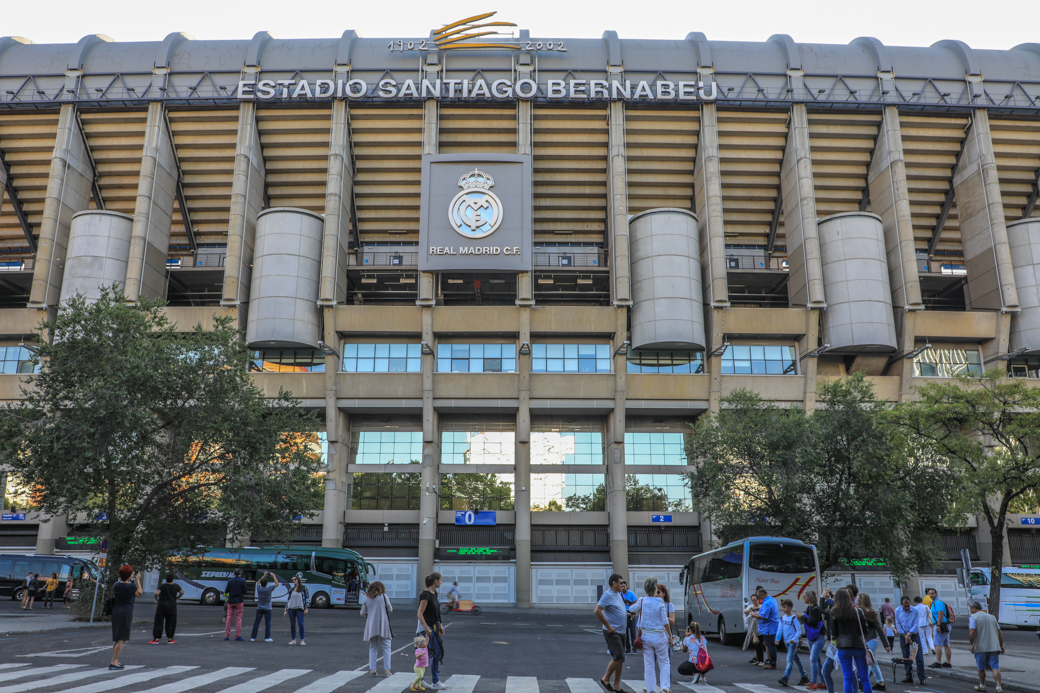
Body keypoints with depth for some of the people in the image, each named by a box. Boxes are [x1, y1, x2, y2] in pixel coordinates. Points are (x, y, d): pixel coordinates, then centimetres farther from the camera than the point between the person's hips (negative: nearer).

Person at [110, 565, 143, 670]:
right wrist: (137, 579, 15)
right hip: (126, 611, -7)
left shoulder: (117, 585, 3)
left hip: (115, 610, 7)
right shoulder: (131, 586, -12)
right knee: (122, 639, -2)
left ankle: (115, 661, 21)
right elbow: (139, 593, 7)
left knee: (116, 638, 16)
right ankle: (114, 662, -6)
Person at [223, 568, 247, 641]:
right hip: (239, 601, -3)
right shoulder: (242, 580, -6)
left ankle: (227, 635, 8)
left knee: (229, 618, 8)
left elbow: (226, 591, 4)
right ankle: (238, 635, -3)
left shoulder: (230, 581, 2)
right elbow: (244, 591, -6)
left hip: (230, 601, 3)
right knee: (238, 618, 1)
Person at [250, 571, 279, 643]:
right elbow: (277, 584, -2)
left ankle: (253, 637, 9)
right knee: (267, 623, 1)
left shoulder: (259, 588, -5)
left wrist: (263, 576, 20)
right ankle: (267, 637, 0)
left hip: (259, 608, 3)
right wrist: (273, 576, 5)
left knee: (256, 623, 6)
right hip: (267, 609, -3)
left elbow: (258, 582, 17)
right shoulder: (269, 589, -13)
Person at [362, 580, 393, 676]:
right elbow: (390, 609, -1)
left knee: (373, 648, 10)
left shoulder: (367, 599, 7)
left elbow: (362, 613, 6)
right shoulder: (384, 596, 0)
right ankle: (386, 669, -2)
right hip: (383, 626, -3)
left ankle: (372, 669, 3)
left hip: (371, 627, 3)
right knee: (386, 648, 4)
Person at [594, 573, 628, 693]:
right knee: (618, 657, -13)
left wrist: (627, 613, 13)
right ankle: (605, 679, 4)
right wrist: (608, 626, -19)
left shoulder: (618, 594, 14)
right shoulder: (608, 595, -15)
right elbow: (597, 611, -22)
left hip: (620, 632, 9)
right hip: (612, 632, -9)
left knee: (620, 660, 10)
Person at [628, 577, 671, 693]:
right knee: (664, 663, 10)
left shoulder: (642, 601, -3)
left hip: (646, 635, 2)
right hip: (659, 636, -2)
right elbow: (665, 622, -8)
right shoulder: (660, 603, -10)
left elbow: (631, 609, 14)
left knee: (649, 665, 9)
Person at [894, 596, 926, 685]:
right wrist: (905, 636, -11)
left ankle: (922, 678, -1)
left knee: (919, 657, -6)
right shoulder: (898, 611, -4)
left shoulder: (915, 611, -11)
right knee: (906, 657, 4)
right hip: (903, 635, 2)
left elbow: (916, 625, -12)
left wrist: (909, 634, -20)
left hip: (914, 635, -2)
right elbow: (898, 625, -3)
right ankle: (909, 677, 10)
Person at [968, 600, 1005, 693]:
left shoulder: (973, 617, -3)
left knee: (981, 668, 10)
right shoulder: (992, 617, 15)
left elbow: (972, 632, -15)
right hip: (994, 647, 4)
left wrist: (971, 644, -9)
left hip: (980, 647, -4)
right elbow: (1000, 633, 14)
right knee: (995, 667, -1)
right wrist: (1001, 645, 19)